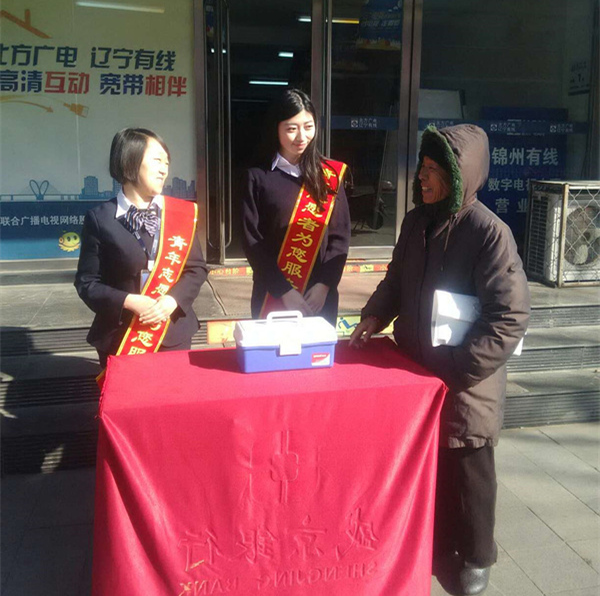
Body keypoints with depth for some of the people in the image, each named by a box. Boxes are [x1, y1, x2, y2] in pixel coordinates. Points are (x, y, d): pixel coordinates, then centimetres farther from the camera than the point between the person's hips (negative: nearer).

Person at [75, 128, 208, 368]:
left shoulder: (180, 212, 1)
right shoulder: (99, 218, -5)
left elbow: (197, 267, 4)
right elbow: (87, 282, -3)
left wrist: (173, 300, -13)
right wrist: (128, 302, -19)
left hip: (173, 335, 2)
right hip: (119, 337, -2)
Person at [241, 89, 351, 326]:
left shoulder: (330, 174, 5)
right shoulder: (259, 177, -1)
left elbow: (340, 236, 2)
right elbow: (252, 241, -5)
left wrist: (324, 285, -11)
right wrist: (284, 291, -13)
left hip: (319, 296, 2)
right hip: (272, 295, -1)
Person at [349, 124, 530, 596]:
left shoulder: (490, 233, -19)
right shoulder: (417, 221, 0)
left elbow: (511, 317, -20)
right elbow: (397, 280, 15)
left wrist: (455, 367, -20)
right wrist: (375, 316, -2)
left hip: (465, 383, -5)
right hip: (417, 369, 6)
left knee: (466, 472, 13)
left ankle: (474, 558, 36)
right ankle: (433, 540, 42)